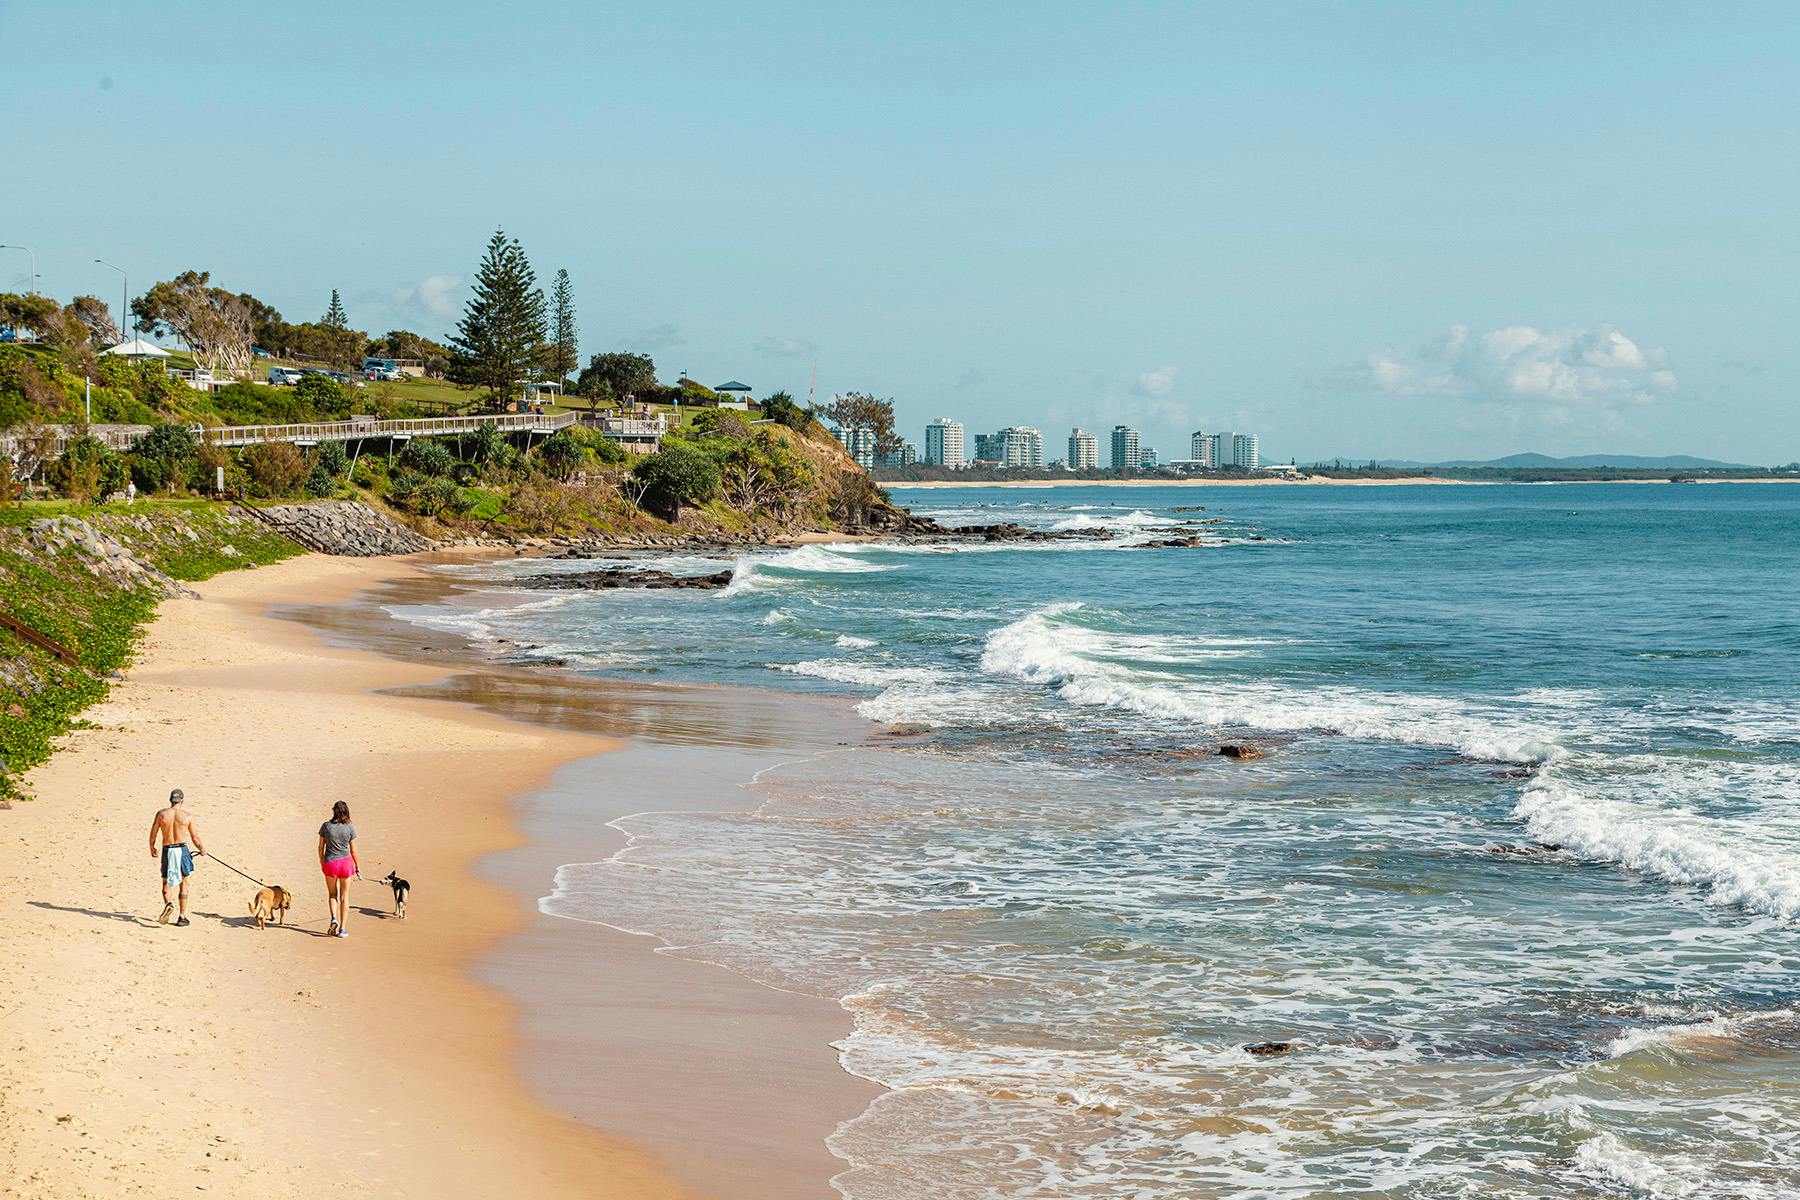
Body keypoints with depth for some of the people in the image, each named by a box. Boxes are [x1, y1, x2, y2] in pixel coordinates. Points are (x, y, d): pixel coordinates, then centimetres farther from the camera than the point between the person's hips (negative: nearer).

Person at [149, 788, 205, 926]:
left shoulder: (161, 814, -1)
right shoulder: (188, 815, -4)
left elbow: (153, 835, 5)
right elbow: (195, 837, 1)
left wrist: (152, 848, 24)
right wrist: (202, 850, 19)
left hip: (167, 850, 0)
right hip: (182, 849, 0)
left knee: (166, 882, 12)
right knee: (183, 883, 11)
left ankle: (167, 904, -18)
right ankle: (182, 917, 11)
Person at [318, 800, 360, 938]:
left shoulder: (326, 826, -6)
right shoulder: (350, 828, -5)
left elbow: (321, 847, 1)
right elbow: (353, 850, 0)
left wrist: (322, 863, 16)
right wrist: (357, 866, 13)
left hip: (330, 863, 0)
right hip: (346, 862, 0)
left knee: (332, 894, 19)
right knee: (344, 897, 10)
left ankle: (334, 918, -5)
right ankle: (342, 928, 7)